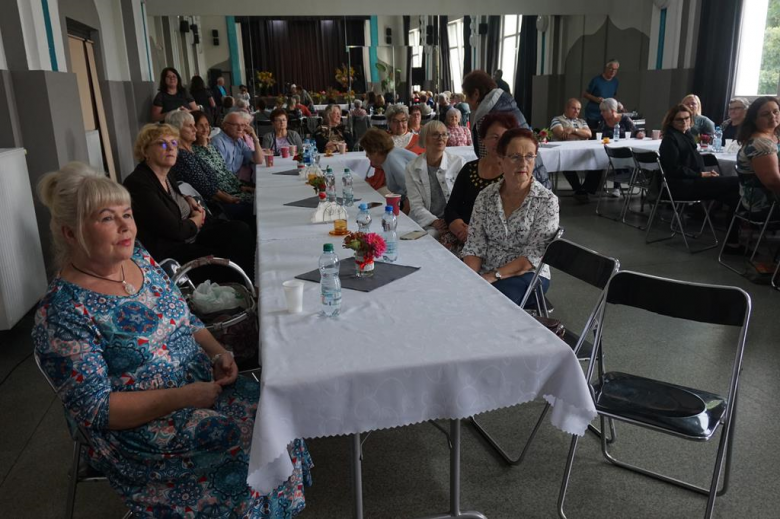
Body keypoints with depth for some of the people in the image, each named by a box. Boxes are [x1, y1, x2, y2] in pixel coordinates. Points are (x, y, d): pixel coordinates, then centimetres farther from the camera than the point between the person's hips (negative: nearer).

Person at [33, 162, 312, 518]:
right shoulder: (63, 312, -17)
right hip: (140, 427, -6)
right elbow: (95, 409, -17)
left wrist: (217, 353, -5)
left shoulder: (139, 257, 3)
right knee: (246, 449, -19)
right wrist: (181, 397, -22)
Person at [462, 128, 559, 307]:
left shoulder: (547, 201, -8)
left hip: (527, 276, -3)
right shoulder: (485, 197, 2)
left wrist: (494, 276, -20)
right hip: (484, 274, 3)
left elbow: (532, 257, -13)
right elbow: (474, 246, -1)